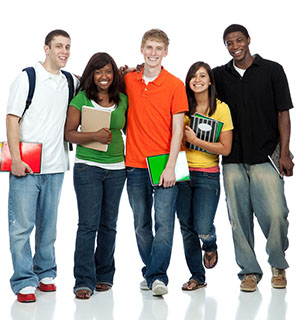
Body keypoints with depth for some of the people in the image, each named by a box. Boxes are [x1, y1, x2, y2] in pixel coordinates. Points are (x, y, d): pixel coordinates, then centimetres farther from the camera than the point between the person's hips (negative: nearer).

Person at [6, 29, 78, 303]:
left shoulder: (70, 82, 11)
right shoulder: (27, 77, -2)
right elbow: (12, 118, -6)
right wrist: (15, 158, -14)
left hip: (55, 166, 4)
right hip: (25, 166, -4)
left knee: (48, 224, 11)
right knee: (22, 224, -3)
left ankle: (45, 274, 24)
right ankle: (24, 282, 5)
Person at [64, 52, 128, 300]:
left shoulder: (122, 100, 8)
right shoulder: (81, 99, -1)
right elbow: (69, 133, -4)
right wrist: (94, 136, -19)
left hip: (116, 168, 3)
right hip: (87, 166, -3)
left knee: (109, 224, 10)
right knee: (88, 225, -7)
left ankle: (104, 275, 23)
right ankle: (84, 281, -3)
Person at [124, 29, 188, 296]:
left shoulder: (175, 85, -2)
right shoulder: (128, 81, 8)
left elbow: (178, 129, -5)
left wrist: (171, 166, -11)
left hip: (164, 165, -3)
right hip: (135, 164, 3)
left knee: (164, 222, -8)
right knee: (141, 224, 8)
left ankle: (157, 276, -5)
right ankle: (150, 272, 20)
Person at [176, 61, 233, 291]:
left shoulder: (221, 108, -4)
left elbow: (225, 149, -8)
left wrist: (195, 140, -14)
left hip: (208, 176, -3)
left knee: (203, 229, -10)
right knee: (187, 229, 6)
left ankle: (211, 246, 27)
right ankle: (197, 276, 22)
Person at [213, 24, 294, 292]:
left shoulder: (272, 70, 4)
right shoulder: (220, 75, 11)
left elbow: (283, 113, 2)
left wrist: (284, 154, -5)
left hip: (265, 157, -3)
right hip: (233, 160, 3)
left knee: (275, 214, -9)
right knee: (239, 218, 3)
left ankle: (278, 266, 15)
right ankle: (249, 271, 16)